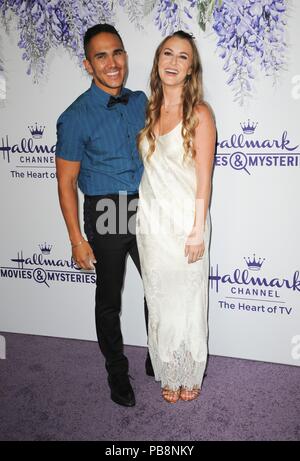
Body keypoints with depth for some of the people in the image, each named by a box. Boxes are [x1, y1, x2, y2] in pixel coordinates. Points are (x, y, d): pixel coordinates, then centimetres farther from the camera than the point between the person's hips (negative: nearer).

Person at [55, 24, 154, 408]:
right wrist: (77, 240, -12)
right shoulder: (76, 118, -14)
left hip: (144, 210, 5)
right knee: (109, 300, 11)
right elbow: (66, 182, -11)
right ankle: (116, 372, 34)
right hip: (105, 215, -5)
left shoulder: (140, 101, 2)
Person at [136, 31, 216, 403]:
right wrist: (141, 216, 10)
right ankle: (169, 375, 32)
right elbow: (145, 168, 12)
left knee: (187, 300, 9)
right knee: (159, 301, 13)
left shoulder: (199, 113, -8)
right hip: (151, 222, 5)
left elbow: (204, 178, -11)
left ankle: (190, 375, 30)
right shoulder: (148, 110, 6)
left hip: (185, 222, -4)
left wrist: (198, 230, -13)